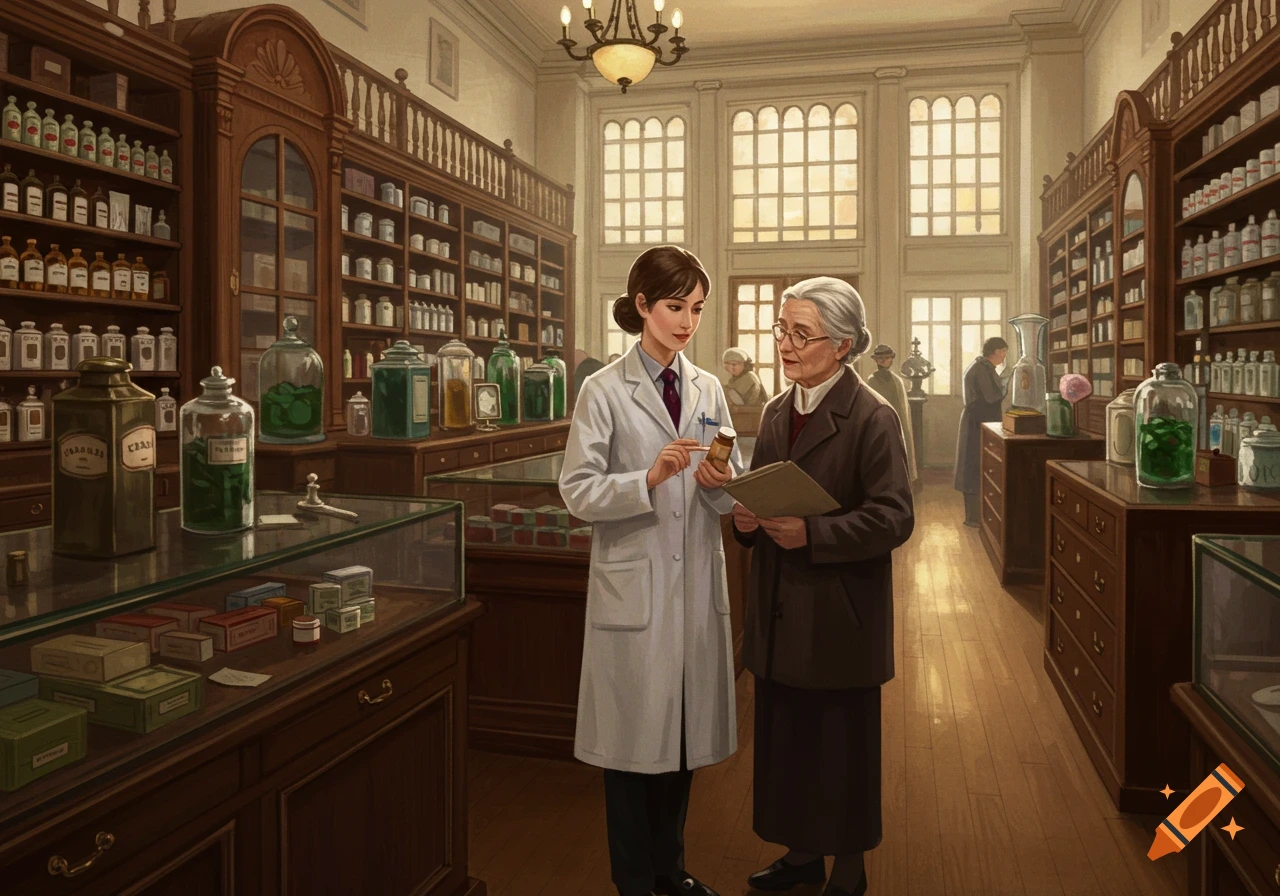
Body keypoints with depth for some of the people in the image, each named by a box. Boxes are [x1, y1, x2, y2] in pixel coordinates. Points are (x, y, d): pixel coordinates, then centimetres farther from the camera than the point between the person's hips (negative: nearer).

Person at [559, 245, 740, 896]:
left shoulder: (707, 389, 9)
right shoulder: (604, 391, -5)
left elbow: (733, 494, 10)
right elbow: (577, 492, -11)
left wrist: (721, 483, -12)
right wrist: (650, 478, -24)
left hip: (697, 582, 5)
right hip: (634, 587, -4)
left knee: (685, 734, 15)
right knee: (635, 738, 6)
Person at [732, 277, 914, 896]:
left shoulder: (873, 419, -11)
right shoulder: (776, 412, 10)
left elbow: (894, 517, -16)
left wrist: (812, 534, -25)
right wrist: (745, 517, -4)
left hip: (840, 618, -6)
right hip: (780, 613, 6)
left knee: (843, 746, 9)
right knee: (785, 738, 16)